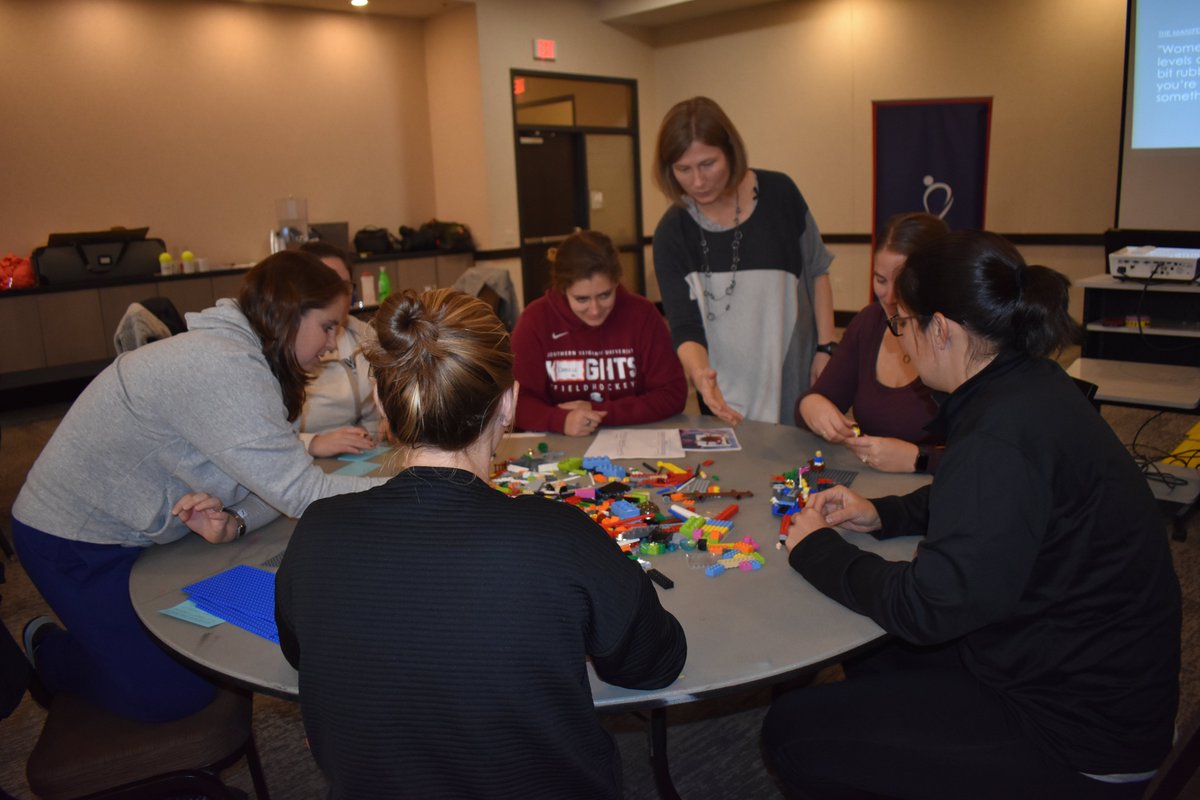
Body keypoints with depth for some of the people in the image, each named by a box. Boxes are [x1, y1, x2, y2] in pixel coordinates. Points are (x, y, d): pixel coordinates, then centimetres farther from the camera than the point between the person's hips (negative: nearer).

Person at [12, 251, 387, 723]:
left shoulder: (241, 353, -1)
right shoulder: (222, 369, -33)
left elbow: (274, 481, -3)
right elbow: (302, 493, -36)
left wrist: (234, 521, -24)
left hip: (139, 526, 9)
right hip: (76, 541, -9)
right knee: (176, 693, -5)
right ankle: (52, 653, 21)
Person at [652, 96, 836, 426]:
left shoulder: (778, 193, -7)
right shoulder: (672, 233, -9)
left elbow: (817, 271, 4)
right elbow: (685, 329, -11)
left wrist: (825, 348, -1)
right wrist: (699, 373, -32)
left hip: (796, 378, 1)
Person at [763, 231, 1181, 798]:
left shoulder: (1005, 436, -30)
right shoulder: (1031, 388, 1)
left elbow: (924, 607, -28)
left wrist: (815, 549, -13)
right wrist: (883, 515, 7)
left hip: (1077, 732, -9)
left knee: (792, 731, -7)